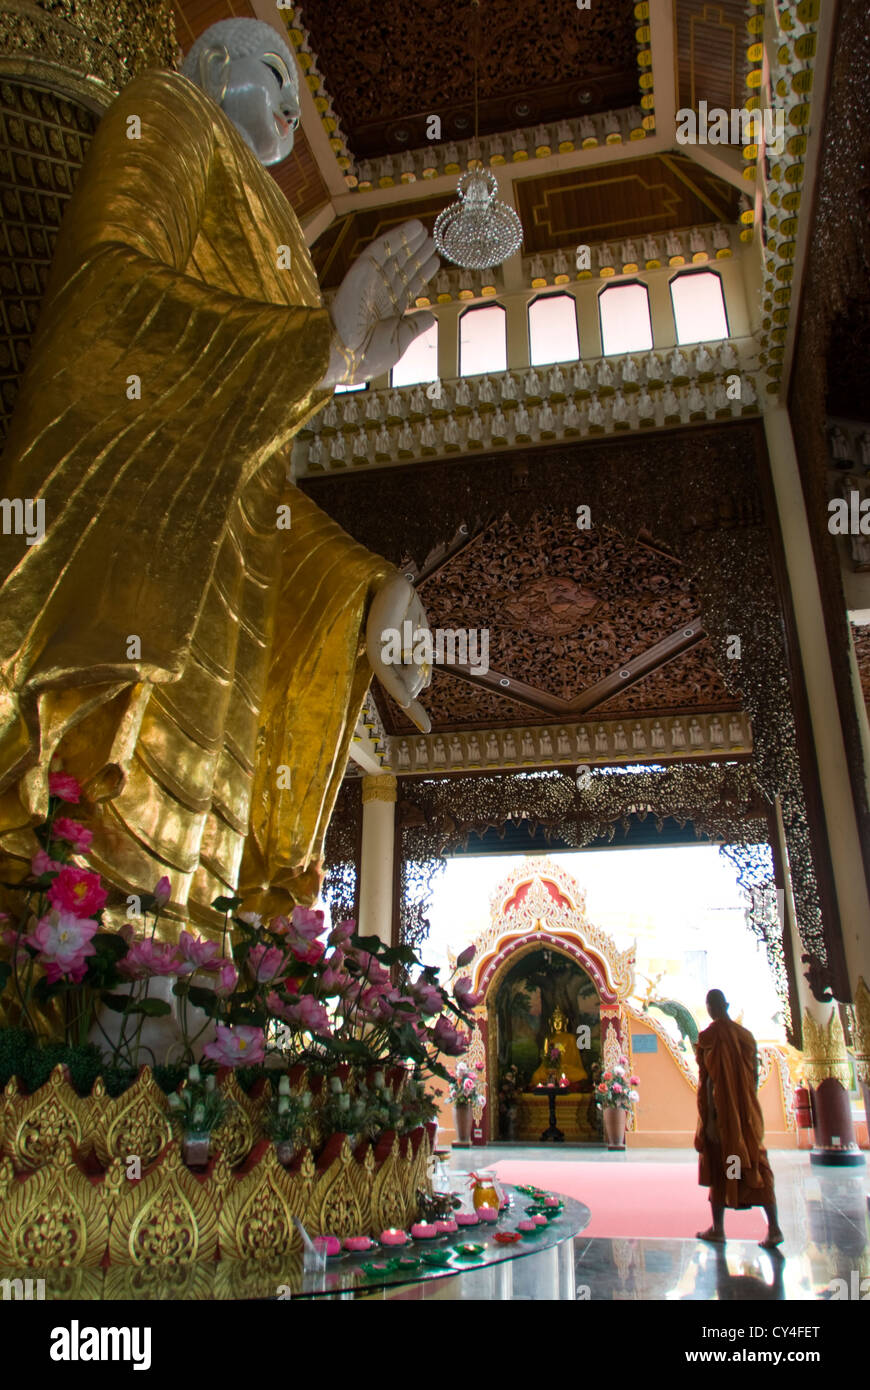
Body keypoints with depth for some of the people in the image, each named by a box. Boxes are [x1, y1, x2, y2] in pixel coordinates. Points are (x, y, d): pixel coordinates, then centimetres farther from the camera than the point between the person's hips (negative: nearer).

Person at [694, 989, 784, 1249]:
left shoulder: (707, 1038, -11)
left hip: (721, 1110, -4)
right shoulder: (747, 1035, 3)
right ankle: (774, 1228, -2)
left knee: (719, 1168, 7)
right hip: (749, 1113, 4)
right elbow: (754, 1076, 8)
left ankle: (718, 1229, 13)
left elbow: (706, 1080, -13)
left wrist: (708, 1119, -9)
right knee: (757, 1165, 6)